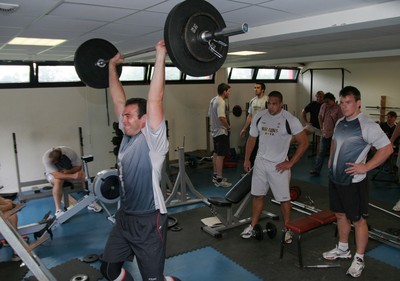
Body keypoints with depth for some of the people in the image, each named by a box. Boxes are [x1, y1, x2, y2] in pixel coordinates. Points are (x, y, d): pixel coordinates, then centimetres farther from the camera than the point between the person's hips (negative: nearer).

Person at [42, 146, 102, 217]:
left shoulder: (70, 152, -30)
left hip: (70, 171, 2)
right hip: (53, 173, -2)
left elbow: (79, 166, -16)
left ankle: (91, 203, -7)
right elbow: (56, 175, -40)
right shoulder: (46, 157, -33)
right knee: (58, 181, -36)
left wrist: (68, 171, -34)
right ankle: (58, 211, -31)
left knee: (84, 177, -21)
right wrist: (73, 176, -52)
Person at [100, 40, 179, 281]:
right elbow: (118, 99, 9)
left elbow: (155, 100, -28)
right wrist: (112, 66, 15)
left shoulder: (153, 139, -17)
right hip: (125, 217, 8)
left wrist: (160, 58, -29)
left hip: (149, 221, -8)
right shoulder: (128, 134, 3)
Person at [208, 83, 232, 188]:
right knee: (221, 155, -7)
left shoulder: (213, 100, 12)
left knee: (216, 153, 17)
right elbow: (221, 117, -31)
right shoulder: (221, 102, -20)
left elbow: (210, 115, 19)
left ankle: (215, 175, 26)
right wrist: (228, 127, -17)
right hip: (221, 132, -10)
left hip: (215, 131, 11)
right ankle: (219, 180, -3)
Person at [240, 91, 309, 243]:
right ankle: (253, 226, 27)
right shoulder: (259, 117, -1)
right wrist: (246, 159, 11)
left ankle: (287, 229, 23)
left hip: (279, 165, -4)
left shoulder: (290, 120, -14)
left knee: (284, 198, 5)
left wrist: (290, 163, -12)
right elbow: (252, 138, 10)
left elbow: (304, 142, -11)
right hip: (260, 162, 4)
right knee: (258, 195, 12)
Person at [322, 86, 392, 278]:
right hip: (335, 178, 8)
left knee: (358, 220, 6)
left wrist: (365, 167, -20)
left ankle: (359, 259, 21)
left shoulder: (367, 125, -17)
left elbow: (387, 148, -18)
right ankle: (342, 249, 37)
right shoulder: (340, 123, 7)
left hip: (353, 181, -8)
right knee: (341, 215, 20)